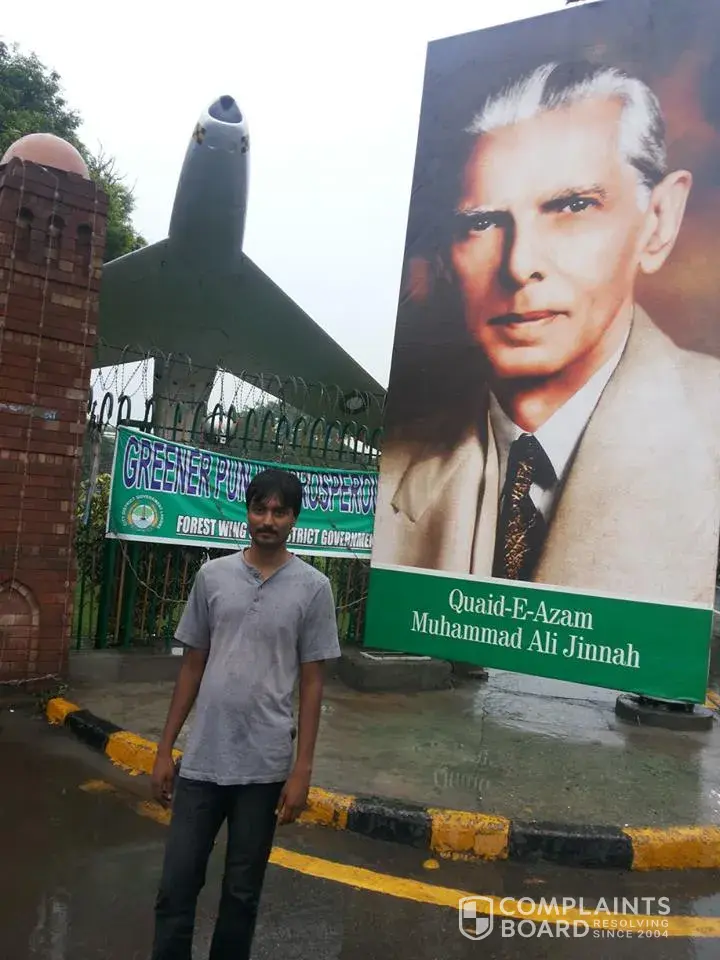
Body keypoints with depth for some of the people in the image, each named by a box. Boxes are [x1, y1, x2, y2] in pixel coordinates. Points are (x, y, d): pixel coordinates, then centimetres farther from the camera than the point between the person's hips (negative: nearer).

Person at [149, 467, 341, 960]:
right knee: (176, 887, 9)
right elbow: (193, 666, 7)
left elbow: (312, 682, -2)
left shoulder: (313, 587, -5)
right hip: (201, 759, 2)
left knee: (242, 892, 13)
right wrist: (165, 749, 7)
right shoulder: (212, 575, 1)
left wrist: (302, 769, -5)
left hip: (265, 766, -2)